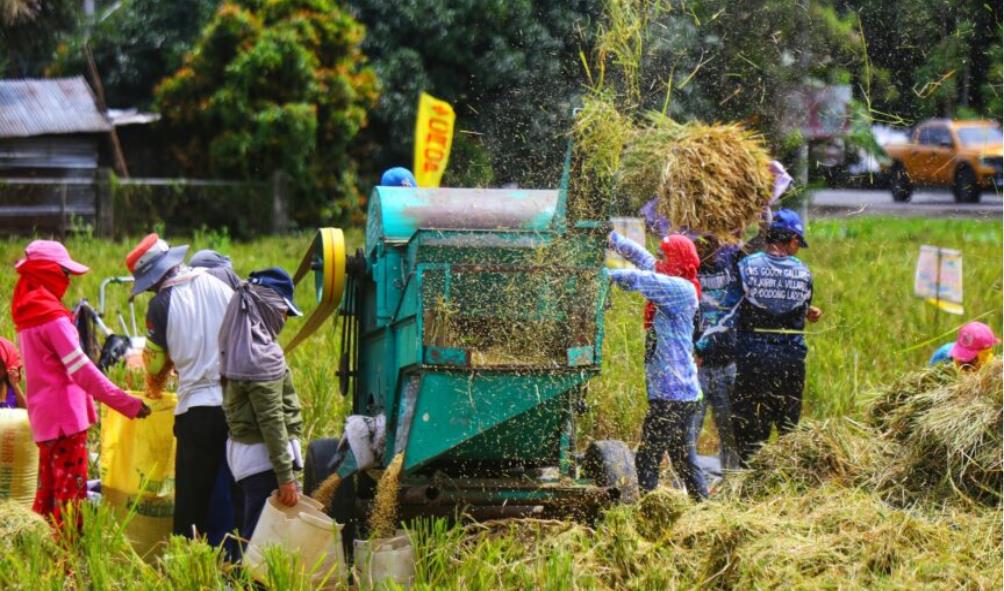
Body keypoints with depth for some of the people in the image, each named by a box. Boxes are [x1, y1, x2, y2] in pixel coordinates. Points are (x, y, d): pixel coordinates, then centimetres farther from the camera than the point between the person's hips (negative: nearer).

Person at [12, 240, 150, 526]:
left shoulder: (26, 312, 11)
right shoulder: (51, 315, -16)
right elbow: (81, 370, -20)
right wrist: (127, 404, -19)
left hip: (44, 415, 9)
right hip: (64, 414, -9)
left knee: (49, 488, 15)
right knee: (71, 489, -8)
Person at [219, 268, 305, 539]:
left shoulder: (237, 348, 10)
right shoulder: (261, 356, -17)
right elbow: (271, 420, -19)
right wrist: (286, 477, -19)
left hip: (241, 450, 9)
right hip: (263, 458, -9)